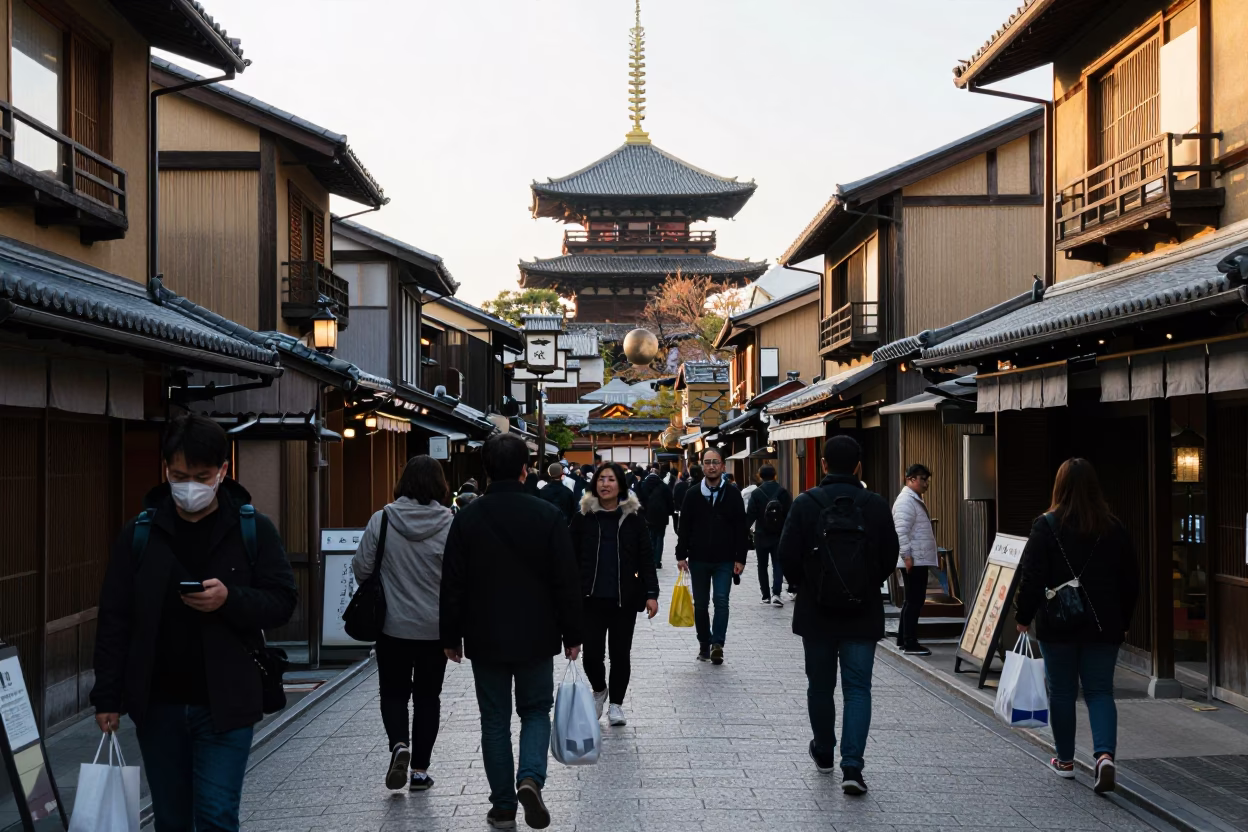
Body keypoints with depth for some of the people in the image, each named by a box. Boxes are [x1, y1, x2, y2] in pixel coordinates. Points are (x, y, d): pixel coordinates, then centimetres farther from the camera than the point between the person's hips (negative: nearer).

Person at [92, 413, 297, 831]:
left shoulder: (254, 529, -3)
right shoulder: (139, 533, 1)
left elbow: (282, 602, -3)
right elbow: (114, 620, 3)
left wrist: (230, 600, -22)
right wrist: (108, 696, -1)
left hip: (225, 702, -2)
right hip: (157, 703, 3)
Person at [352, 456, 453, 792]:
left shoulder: (382, 520, -10)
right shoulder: (451, 524, -11)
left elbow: (361, 569, -4)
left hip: (392, 626, 0)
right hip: (435, 628, 0)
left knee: (394, 691, 15)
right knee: (427, 695, 12)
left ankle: (399, 744, -9)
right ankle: (420, 769, 14)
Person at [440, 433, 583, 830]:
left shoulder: (467, 518, -5)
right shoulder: (547, 515, -7)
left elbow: (452, 584, -2)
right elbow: (567, 581, -5)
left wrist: (451, 637, 7)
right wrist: (571, 636, 4)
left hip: (485, 638, 1)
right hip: (536, 637, -1)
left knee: (495, 720, 11)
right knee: (536, 711, 15)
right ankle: (530, 778, -9)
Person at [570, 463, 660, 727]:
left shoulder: (633, 518, 3)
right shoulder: (583, 517, 2)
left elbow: (646, 559, 4)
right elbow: (573, 559, 5)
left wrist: (651, 593, -4)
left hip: (625, 599, 0)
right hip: (591, 598, 0)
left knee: (620, 653, 6)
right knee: (592, 654, -4)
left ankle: (616, 703, 23)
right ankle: (599, 690, 26)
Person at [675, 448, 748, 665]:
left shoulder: (732, 494, 0)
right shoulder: (692, 494, 2)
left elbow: (741, 529, 0)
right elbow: (684, 527, 3)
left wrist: (740, 558, -5)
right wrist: (681, 555, -2)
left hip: (725, 561, -2)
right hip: (698, 560, 2)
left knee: (721, 601, -10)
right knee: (700, 605, 8)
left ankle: (717, 643, -10)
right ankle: (704, 645, 18)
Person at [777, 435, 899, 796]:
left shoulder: (805, 504, -9)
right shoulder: (876, 506, -6)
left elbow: (787, 556, -8)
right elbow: (890, 559, 0)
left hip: (816, 612, 0)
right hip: (863, 613, 0)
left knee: (820, 685, 16)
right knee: (857, 688, 4)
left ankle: (824, 753, 32)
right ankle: (852, 766, -6)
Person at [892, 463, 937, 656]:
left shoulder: (916, 500, 20)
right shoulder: (906, 501, -14)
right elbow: (901, 531, -23)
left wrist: (934, 554, 25)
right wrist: (907, 556, -26)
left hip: (919, 559, 11)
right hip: (913, 560, -11)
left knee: (912, 600, 15)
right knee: (915, 601, -9)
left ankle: (903, 639, 22)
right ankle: (910, 644, -7)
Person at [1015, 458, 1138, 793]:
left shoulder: (1046, 526, -8)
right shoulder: (1114, 528, 2)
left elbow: (1031, 577, -9)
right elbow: (1131, 582, 8)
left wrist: (1024, 617, 3)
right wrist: (1123, 621, 20)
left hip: (1058, 626, -2)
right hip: (1103, 627, 2)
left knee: (1062, 691, 10)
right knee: (1100, 691, 5)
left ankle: (1065, 760, 21)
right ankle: (1105, 753, -15)